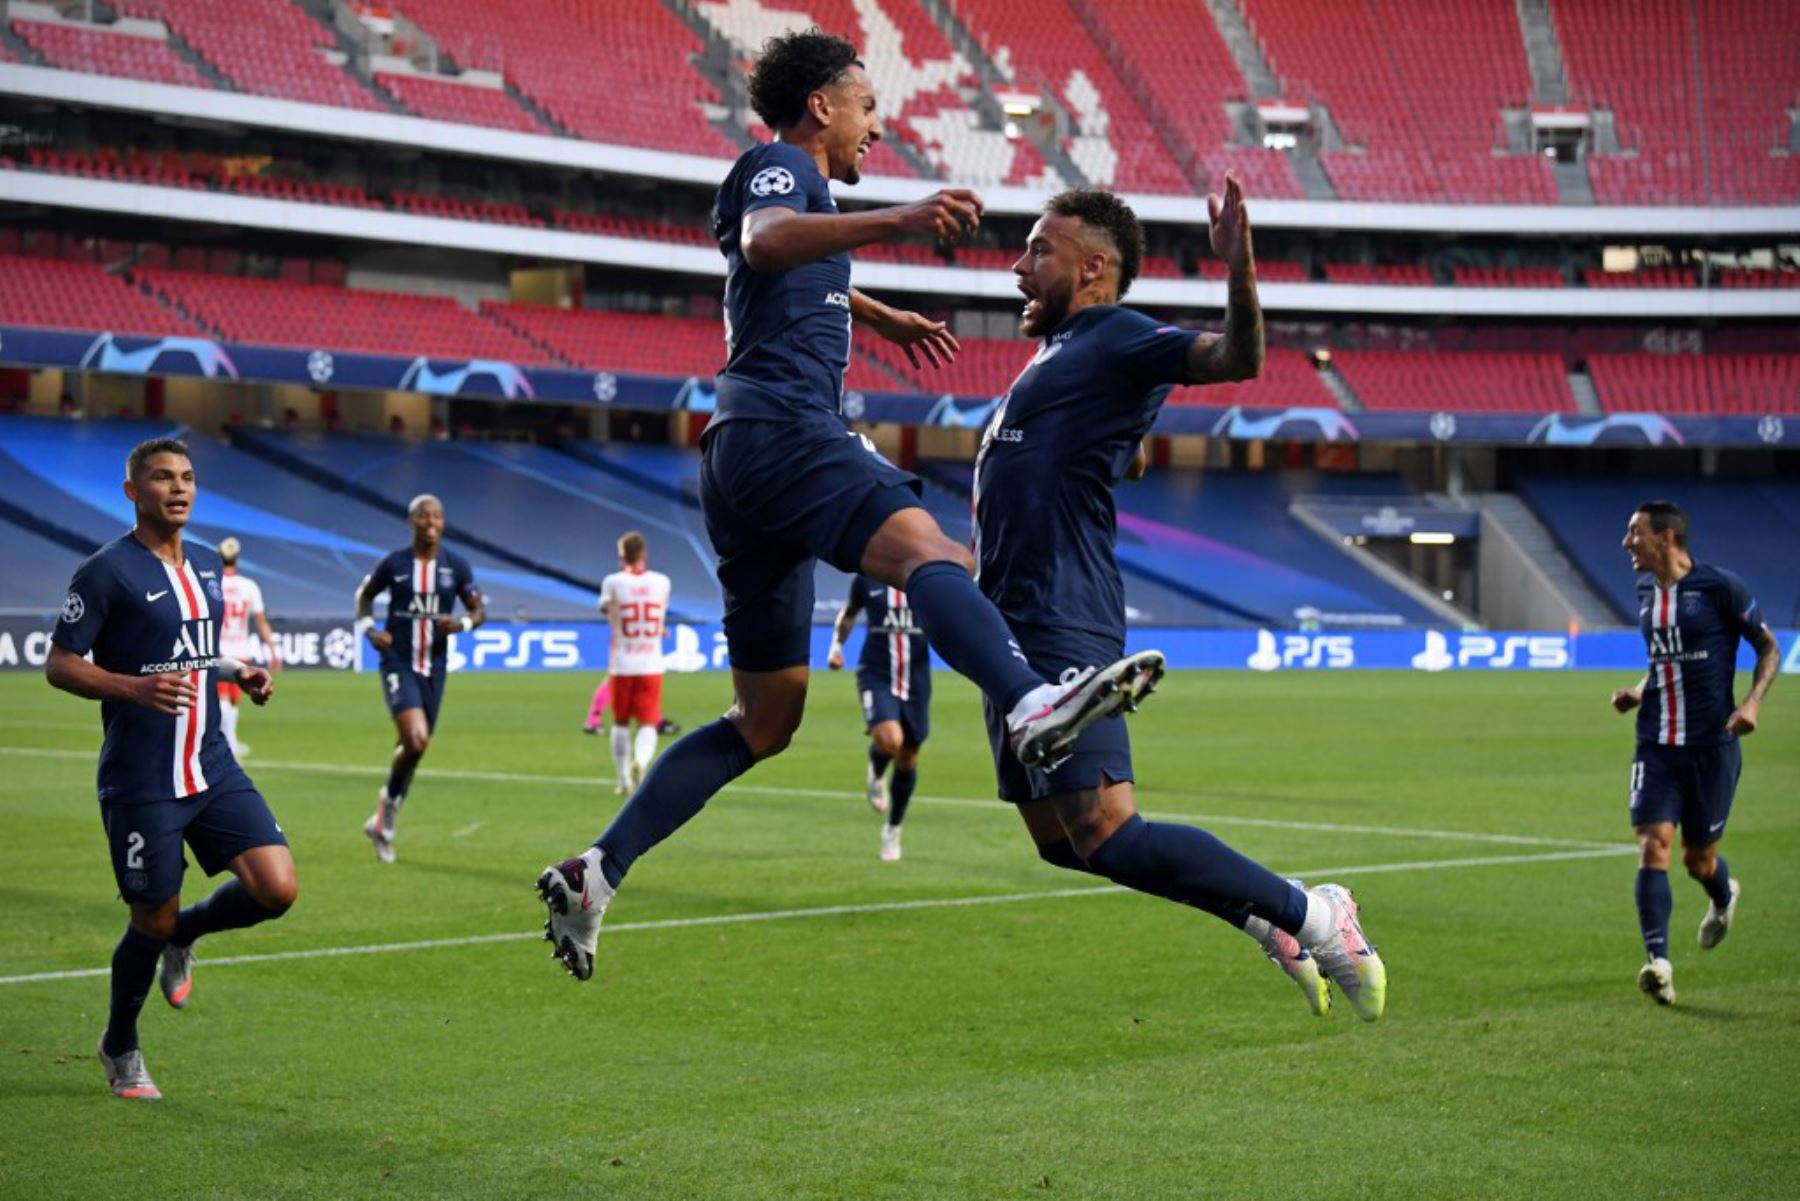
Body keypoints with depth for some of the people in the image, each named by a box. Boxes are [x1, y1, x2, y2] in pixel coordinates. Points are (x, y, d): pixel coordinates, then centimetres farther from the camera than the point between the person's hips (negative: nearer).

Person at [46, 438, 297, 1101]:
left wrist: (240, 672, 6)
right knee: (152, 921, 2)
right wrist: (136, 687, -25)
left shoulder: (209, 567, 12)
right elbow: (59, 665, -9)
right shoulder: (106, 571, -9)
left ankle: (183, 936, 22)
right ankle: (120, 1049, 29)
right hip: (139, 783, -6)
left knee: (277, 887, -9)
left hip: (212, 768, 6)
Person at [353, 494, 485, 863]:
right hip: (398, 663, -3)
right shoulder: (394, 564, -4)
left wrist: (462, 623, -16)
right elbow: (365, 594, 13)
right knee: (415, 740, -23)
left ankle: (384, 823, 27)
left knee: (413, 749, 10)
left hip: (434, 667, 3)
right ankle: (389, 800, 4)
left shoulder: (456, 565, 1)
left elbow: (479, 611, 6)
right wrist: (369, 629, -4)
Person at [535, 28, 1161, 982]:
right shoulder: (780, 166, 3)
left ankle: (593, 874, 9)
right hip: (780, 428, -10)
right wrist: (892, 221, -37)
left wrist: (879, 316, 68)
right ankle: (1031, 703, -63)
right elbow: (763, 240, -23)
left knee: (765, 718, 11)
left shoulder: (793, 184, 33)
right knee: (924, 548, -35)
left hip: (743, 457, 10)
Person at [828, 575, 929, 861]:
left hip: (916, 679, 2)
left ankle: (893, 830, 31)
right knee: (889, 740, -27)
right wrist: (837, 646, 6)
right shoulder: (867, 579, 0)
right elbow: (848, 612, 18)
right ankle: (877, 774, 11)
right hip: (876, 675, -2)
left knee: (907, 759, 10)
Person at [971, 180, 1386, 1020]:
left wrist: (1239, 272, -40)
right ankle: (1268, 921, 17)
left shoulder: (1116, 338, -7)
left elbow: (1238, 360, -25)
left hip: (1059, 627, -10)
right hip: (1020, 630, 10)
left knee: (1109, 839, -17)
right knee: (1059, 840, 12)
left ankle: (1309, 914, -5)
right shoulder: (1059, 350, 21)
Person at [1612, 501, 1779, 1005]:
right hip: (1656, 744, 4)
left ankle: (1723, 896, 44)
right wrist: (1639, 692, 6)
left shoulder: (1721, 587, -10)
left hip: (1712, 742, -4)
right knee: (1653, 845, -13)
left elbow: (1769, 647, -2)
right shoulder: (1646, 591, 9)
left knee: (1697, 858, 7)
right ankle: (1657, 960, -15)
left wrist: (1753, 701, -16)